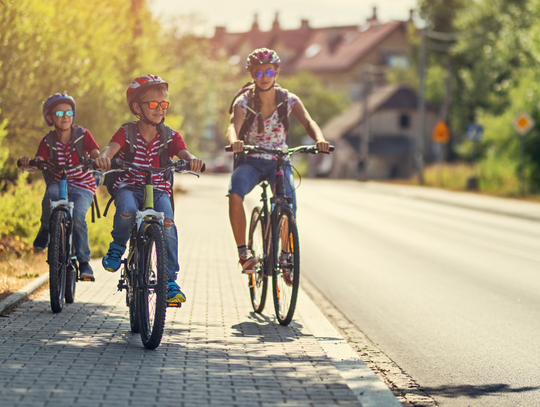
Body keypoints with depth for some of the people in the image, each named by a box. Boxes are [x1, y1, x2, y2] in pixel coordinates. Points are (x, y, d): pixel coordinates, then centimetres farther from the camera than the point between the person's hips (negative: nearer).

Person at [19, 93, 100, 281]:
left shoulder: (83, 135, -5)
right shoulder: (48, 141, -2)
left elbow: (96, 154, -17)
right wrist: (28, 162, -38)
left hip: (82, 186, -1)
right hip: (58, 183, 1)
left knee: (77, 217, -27)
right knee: (50, 196, -35)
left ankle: (84, 262, -14)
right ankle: (46, 229, -5)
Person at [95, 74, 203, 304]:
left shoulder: (170, 136, 3)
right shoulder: (126, 133, -2)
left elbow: (183, 152, -15)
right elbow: (113, 147, -21)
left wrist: (192, 160, -40)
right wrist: (104, 156, -46)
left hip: (158, 190, 1)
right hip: (129, 187, -1)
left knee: (167, 223, -28)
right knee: (127, 211, -36)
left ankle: (170, 280, -19)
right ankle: (118, 246, -2)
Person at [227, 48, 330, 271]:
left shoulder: (288, 99, -4)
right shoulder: (244, 101, -8)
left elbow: (308, 121, -18)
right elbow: (233, 126, -26)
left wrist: (319, 138, -42)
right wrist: (234, 141, -51)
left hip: (279, 162, 1)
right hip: (250, 162, -1)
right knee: (235, 194, -33)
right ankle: (243, 250, -20)